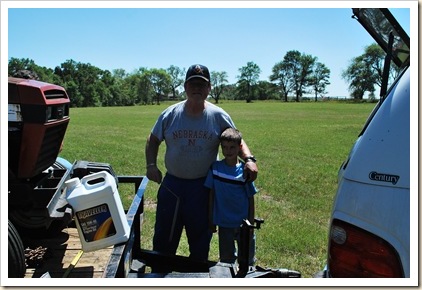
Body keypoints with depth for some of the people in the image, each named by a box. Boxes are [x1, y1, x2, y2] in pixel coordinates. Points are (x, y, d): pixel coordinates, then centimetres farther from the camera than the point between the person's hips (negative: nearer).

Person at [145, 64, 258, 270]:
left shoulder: (219, 116, -6)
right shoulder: (170, 114, -4)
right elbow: (153, 140, 7)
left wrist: (249, 159, -17)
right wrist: (151, 164, -7)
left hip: (203, 186, -1)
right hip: (171, 183, 1)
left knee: (200, 238, 17)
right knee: (163, 237, 15)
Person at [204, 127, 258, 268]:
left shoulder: (244, 171, -11)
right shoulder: (215, 168, -6)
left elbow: (251, 199, -5)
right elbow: (211, 194, 1)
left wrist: (251, 224, -3)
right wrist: (211, 220, 3)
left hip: (243, 222, -1)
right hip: (224, 223, 1)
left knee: (247, 259, 14)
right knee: (226, 258, 16)